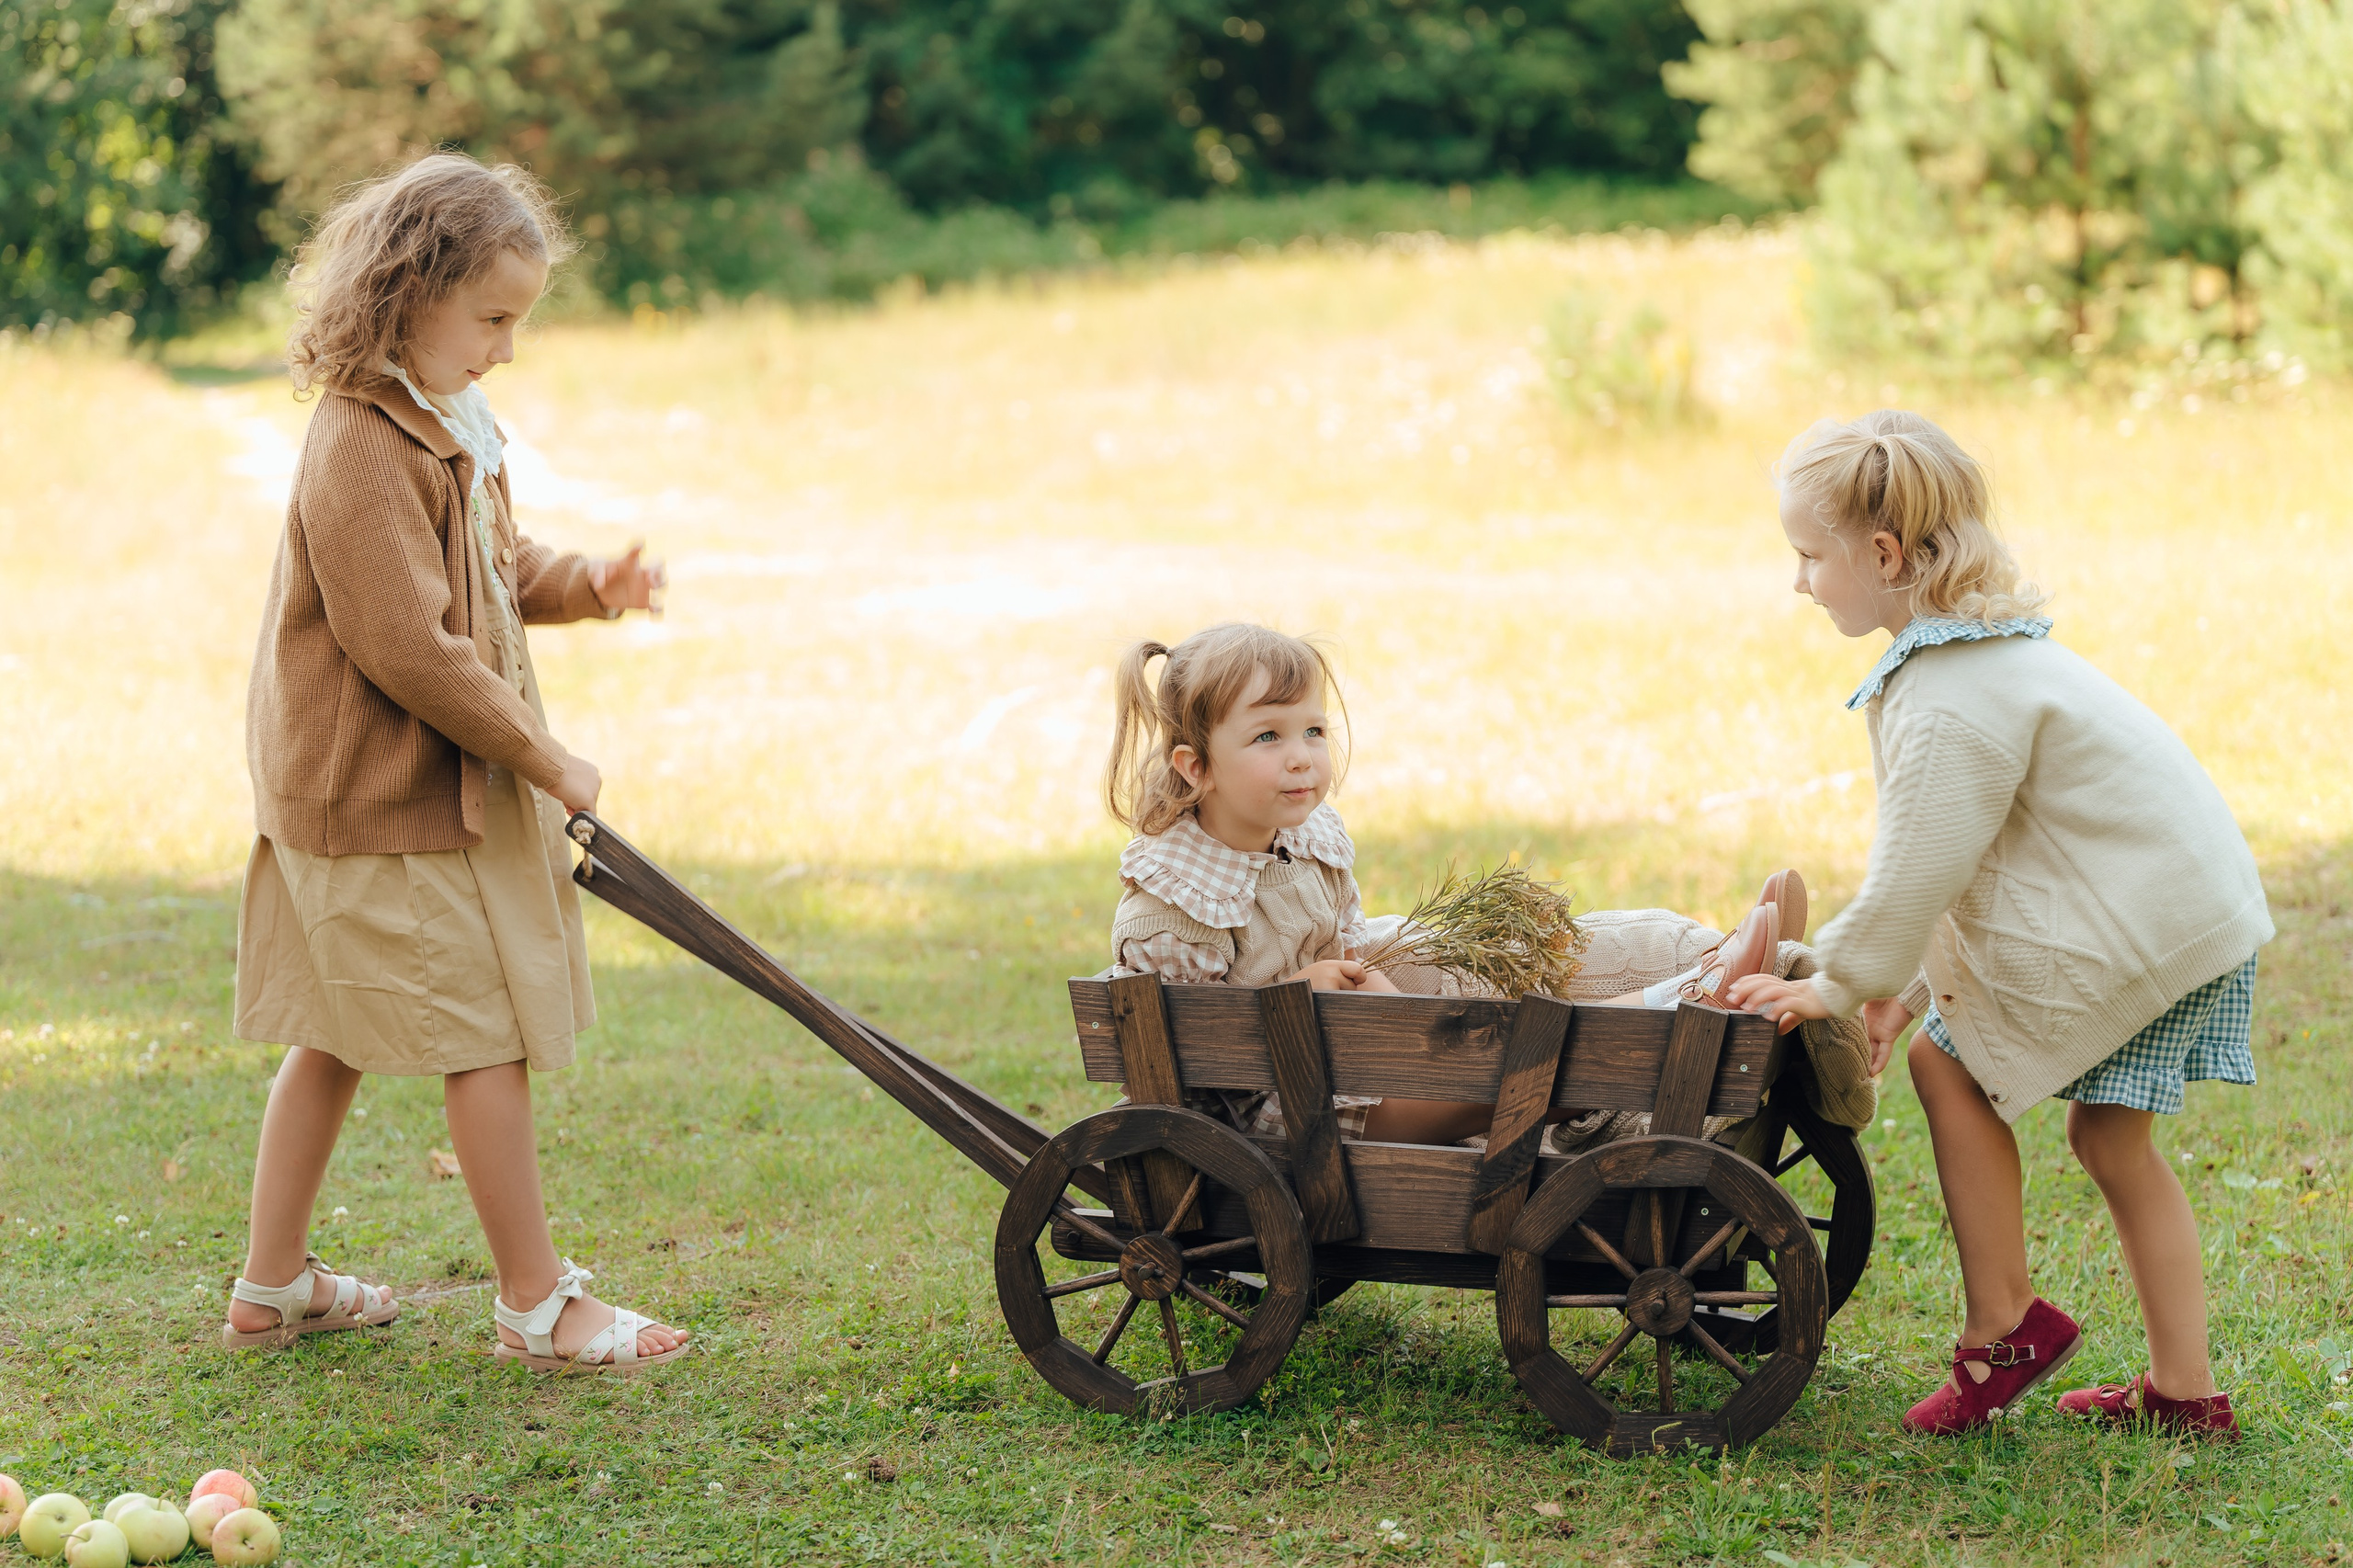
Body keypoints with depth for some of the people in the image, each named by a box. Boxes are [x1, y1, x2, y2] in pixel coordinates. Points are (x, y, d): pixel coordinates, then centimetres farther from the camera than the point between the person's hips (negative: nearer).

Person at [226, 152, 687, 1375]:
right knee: (490, 1036, -3)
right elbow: (411, 650, -24)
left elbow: (495, 572, 22)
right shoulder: (362, 451, -23)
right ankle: (538, 1308, 7)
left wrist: (588, 585, 1)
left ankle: (273, 1284, 27)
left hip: (342, 794, 10)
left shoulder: (442, 426, 11)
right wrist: (543, 759, -17)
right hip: (392, 805, -10)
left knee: (333, 1037, 17)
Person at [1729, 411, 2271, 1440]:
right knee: (2110, 1136, 15)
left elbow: (1917, 872, -18)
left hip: (2131, 923, -10)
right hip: (2201, 903, 10)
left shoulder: (1949, 701, -21)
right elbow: (1945, 856, 18)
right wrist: (1906, 986, 17)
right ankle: (2185, 1391, 19)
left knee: (1951, 1067, 1)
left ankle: (2004, 1322, 9)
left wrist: (1839, 986, -3)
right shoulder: (1979, 646, 13)